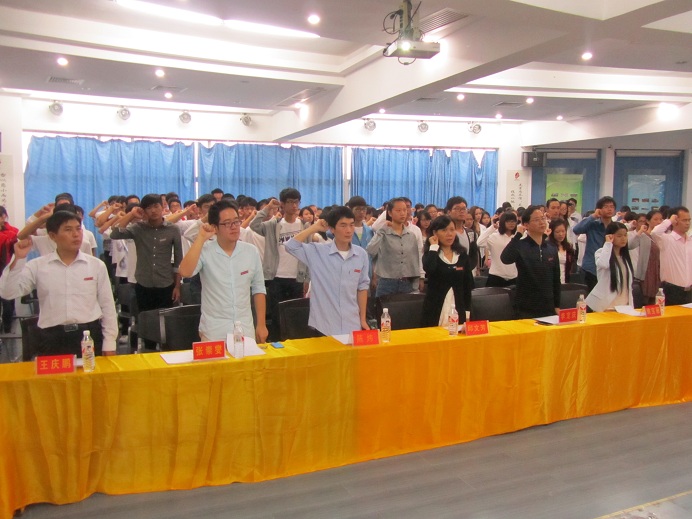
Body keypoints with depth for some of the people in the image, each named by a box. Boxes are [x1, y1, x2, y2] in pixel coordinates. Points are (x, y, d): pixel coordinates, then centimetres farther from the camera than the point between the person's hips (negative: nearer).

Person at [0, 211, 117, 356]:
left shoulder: (96, 265, 2)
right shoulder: (37, 266, 2)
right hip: (51, 339, 0)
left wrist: (109, 344, 3)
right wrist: (18, 259, -13)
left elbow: (107, 306, 5)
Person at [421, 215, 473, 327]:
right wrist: (434, 247, -15)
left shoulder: (462, 254, 6)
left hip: (458, 309, 3)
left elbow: (468, 283, 9)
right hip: (435, 310, -3)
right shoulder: (430, 254, -3)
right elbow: (429, 269, -27)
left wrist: (467, 310, 6)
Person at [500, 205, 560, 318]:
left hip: (548, 307, 5)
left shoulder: (551, 247, 6)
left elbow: (556, 278, 12)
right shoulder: (520, 246, -9)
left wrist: (557, 305, 10)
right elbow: (505, 259, -31)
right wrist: (518, 235, -26)